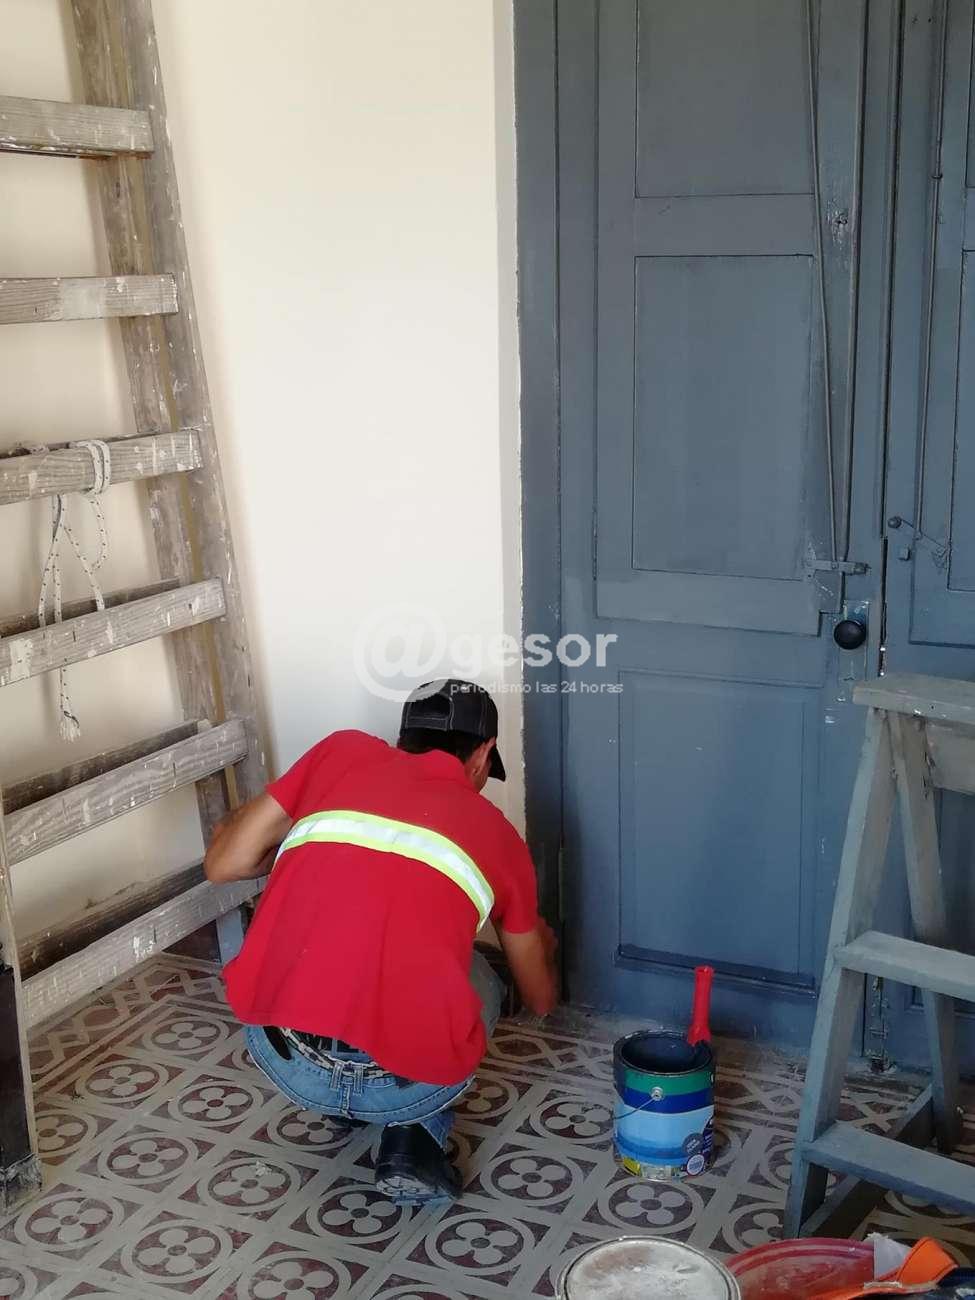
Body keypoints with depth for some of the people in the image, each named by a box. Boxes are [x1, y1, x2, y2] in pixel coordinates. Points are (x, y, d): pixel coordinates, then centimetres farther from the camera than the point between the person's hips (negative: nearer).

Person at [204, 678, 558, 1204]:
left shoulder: (344, 752, 12)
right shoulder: (496, 833, 14)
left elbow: (223, 863, 12)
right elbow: (540, 999, 27)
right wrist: (541, 945, 51)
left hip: (282, 1059, 2)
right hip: (408, 1086, -1)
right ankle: (415, 1137, 12)